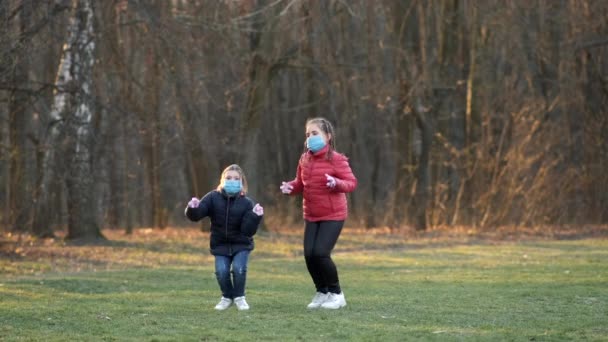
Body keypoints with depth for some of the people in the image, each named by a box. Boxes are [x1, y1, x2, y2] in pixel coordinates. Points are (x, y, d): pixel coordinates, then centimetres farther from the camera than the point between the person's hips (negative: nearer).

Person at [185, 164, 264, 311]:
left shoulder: (246, 203, -11)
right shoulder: (213, 198, -7)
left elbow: (248, 231, -17)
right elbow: (195, 216, -13)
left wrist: (255, 217, -33)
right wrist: (193, 209, -35)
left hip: (241, 245, -1)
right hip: (220, 245, 1)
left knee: (239, 268, -22)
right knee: (221, 271, -17)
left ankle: (239, 297, 6)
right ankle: (227, 297, 13)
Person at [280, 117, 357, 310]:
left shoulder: (336, 159, -12)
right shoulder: (304, 160, 6)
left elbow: (352, 183, -13)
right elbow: (300, 183, 16)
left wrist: (336, 183, -33)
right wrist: (290, 187, -6)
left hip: (333, 216, -6)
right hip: (311, 216, 6)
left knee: (320, 253, -15)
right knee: (309, 254, -2)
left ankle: (336, 293, 4)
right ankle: (322, 292, 20)